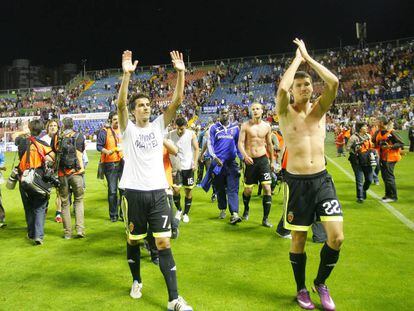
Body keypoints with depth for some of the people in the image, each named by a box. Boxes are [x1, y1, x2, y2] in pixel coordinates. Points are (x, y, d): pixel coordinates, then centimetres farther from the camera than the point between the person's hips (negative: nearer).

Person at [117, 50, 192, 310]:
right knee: (133, 240, 14)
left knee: (164, 243, -1)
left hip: (158, 191, 1)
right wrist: (127, 74, -27)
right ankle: (137, 281, 39)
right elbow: (120, 105, -17)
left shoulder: (159, 125, 8)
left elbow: (177, 101, -1)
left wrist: (180, 72, -11)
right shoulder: (128, 129, 1)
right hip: (134, 192, -1)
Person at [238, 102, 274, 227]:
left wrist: (272, 161, 17)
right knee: (248, 190, 8)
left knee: (267, 188, -9)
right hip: (250, 160, -1)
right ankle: (246, 209, 39)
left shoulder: (266, 126, 4)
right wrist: (245, 155, -27)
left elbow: (269, 144, 13)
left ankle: (265, 219, -1)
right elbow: (240, 142, -9)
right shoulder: (245, 125, -4)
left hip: (263, 159, 2)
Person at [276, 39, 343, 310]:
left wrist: (308, 57, -4)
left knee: (337, 237, -4)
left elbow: (334, 82, -12)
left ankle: (321, 283, 23)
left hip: (323, 180, 3)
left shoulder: (320, 109, 6)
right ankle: (302, 289, 30)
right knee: (299, 241, 7)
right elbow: (281, 88, -24)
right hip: (297, 183, -3)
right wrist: (297, 58, -9)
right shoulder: (286, 113, -3)